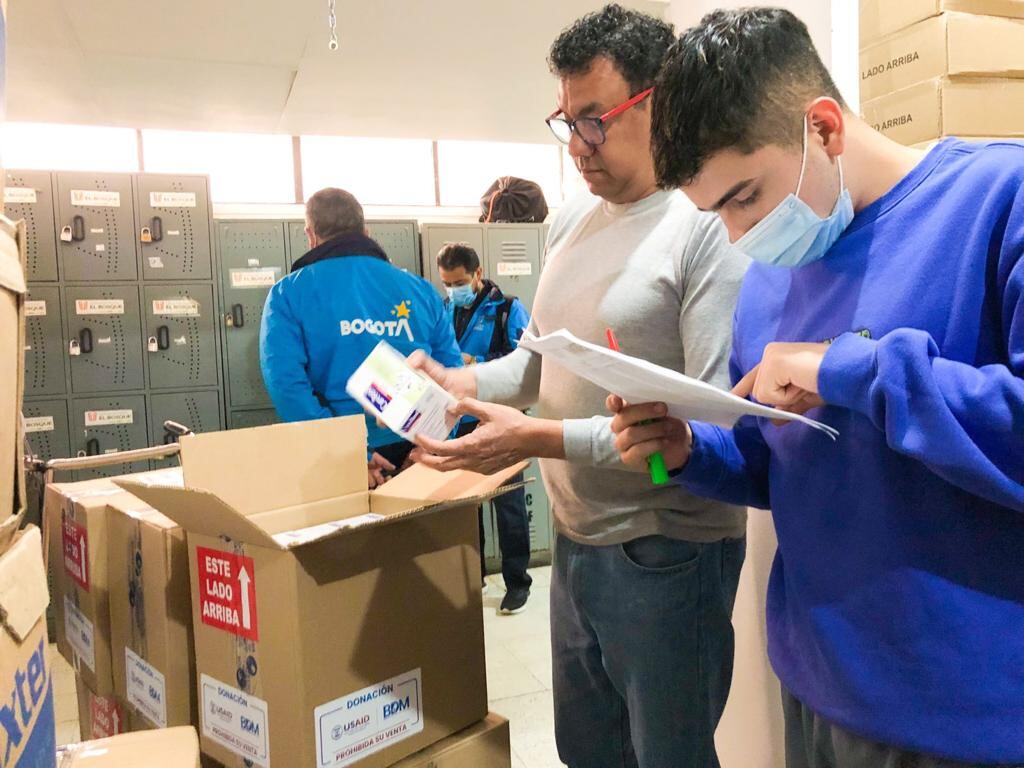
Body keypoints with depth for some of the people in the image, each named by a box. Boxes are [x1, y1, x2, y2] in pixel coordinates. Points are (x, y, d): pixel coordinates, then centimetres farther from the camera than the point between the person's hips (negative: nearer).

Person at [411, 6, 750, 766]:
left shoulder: (712, 226, -18)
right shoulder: (571, 221, 8)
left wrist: (545, 439, -26)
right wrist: (462, 382, -5)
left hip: (665, 553, -7)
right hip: (575, 540, 8)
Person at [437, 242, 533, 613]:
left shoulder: (508, 309, -6)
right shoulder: (444, 310, 8)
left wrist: (475, 364, -21)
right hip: (456, 423, 5)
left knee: (508, 502, 4)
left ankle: (517, 581, 17)